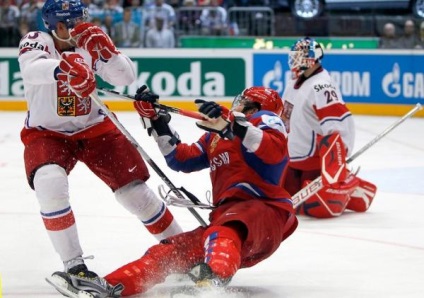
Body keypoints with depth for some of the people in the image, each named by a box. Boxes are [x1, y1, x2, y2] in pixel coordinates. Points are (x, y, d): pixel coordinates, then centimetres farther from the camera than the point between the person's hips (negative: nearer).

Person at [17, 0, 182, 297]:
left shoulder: (90, 44, -8)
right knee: (50, 183, -30)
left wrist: (104, 50, -27)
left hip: (93, 128, 3)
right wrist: (63, 68, -61)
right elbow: (31, 69, -40)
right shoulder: (37, 41, -18)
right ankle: (74, 265, -22)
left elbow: (126, 77, -10)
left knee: (133, 188, -1)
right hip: (46, 133, -3)